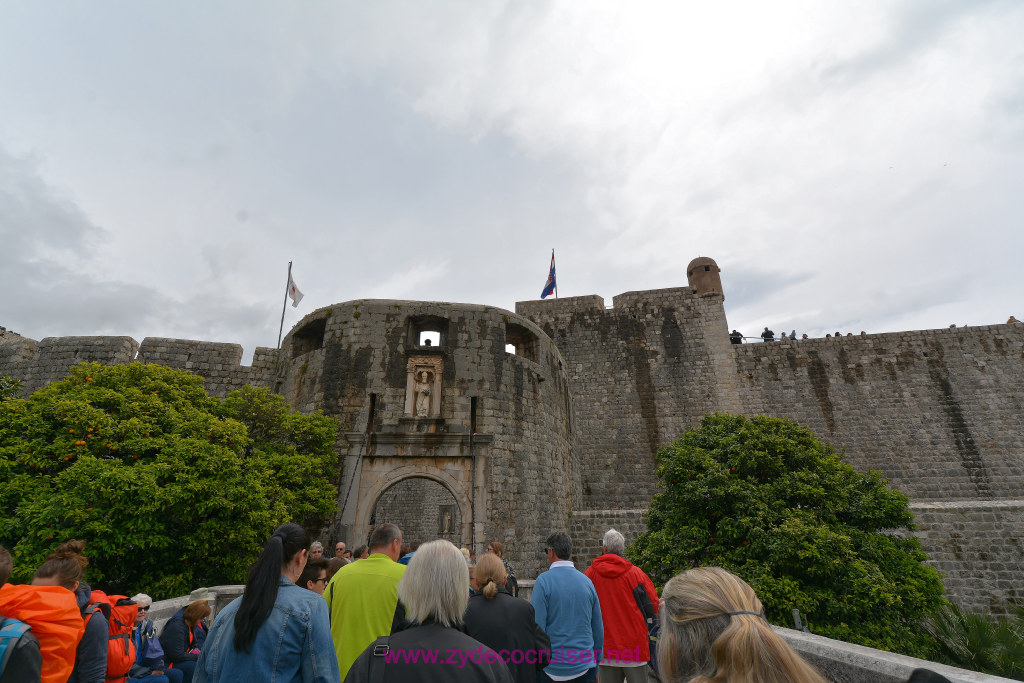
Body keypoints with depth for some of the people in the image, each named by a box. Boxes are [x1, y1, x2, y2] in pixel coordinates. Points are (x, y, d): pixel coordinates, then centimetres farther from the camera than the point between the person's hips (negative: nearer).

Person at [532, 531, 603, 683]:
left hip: (552, 669, -4)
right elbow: (599, 630, 6)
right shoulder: (587, 581, 0)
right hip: (584, 667, 4)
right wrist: (595, 668, 17)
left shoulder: (544, 580, -13)